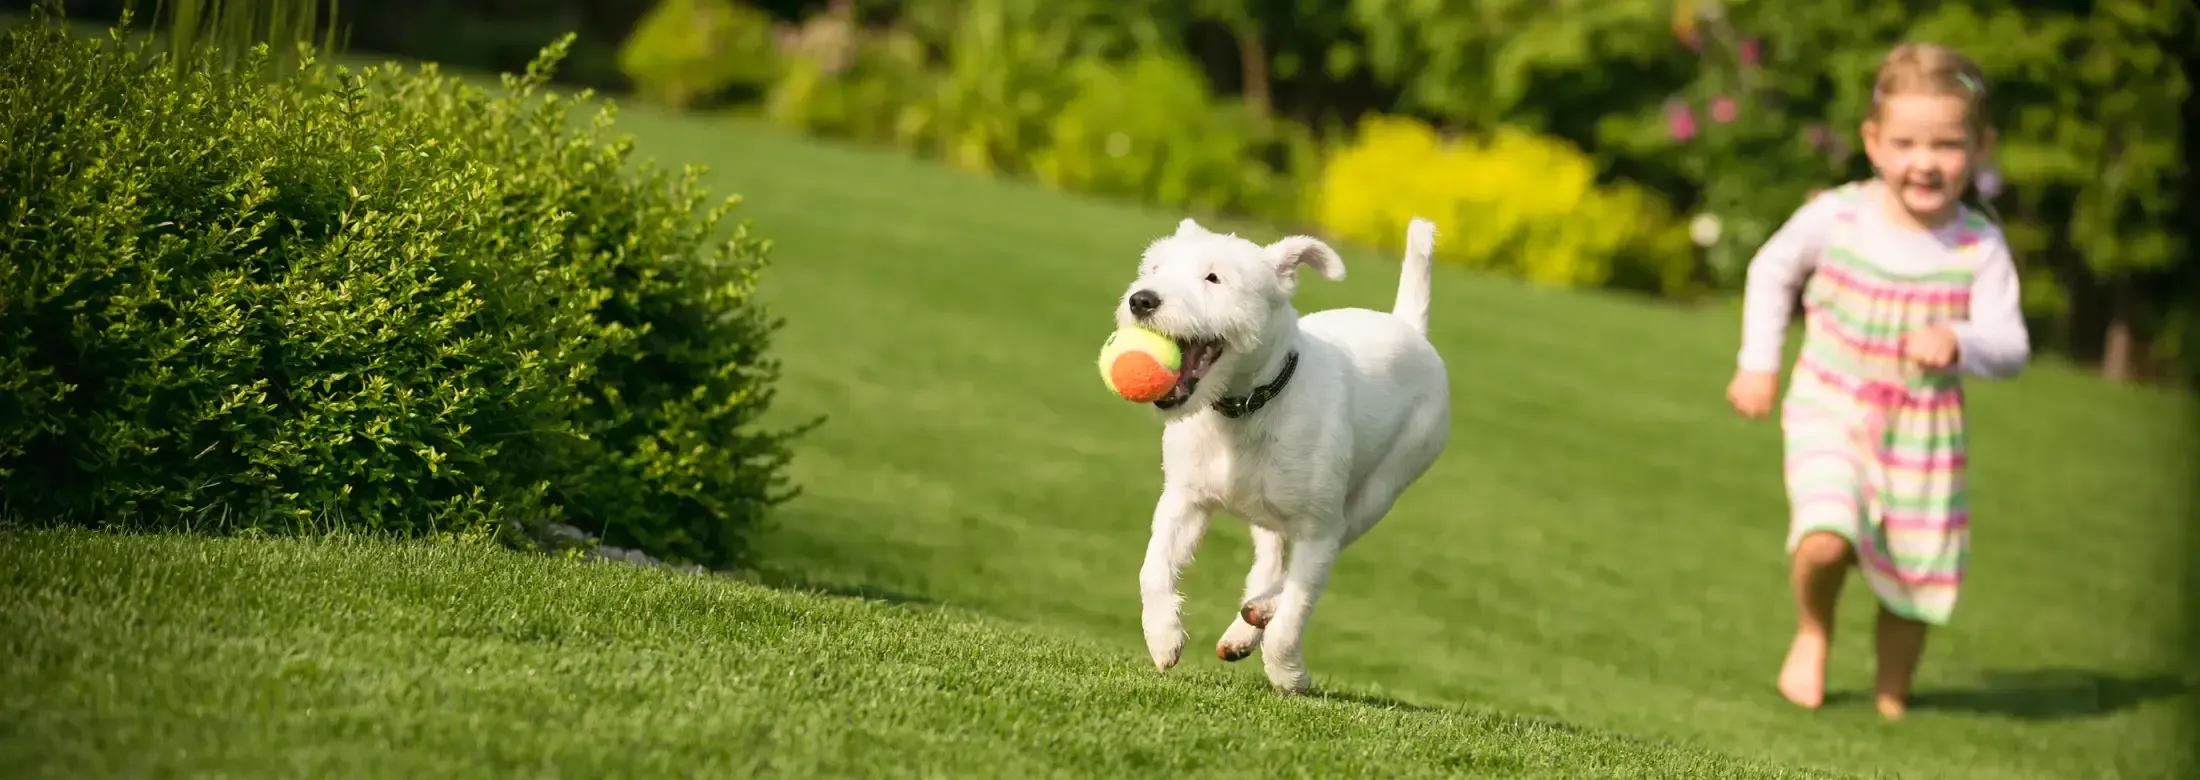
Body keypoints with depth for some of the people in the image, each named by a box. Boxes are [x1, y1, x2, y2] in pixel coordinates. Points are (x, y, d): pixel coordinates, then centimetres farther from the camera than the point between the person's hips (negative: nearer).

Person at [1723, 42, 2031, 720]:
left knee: (1915, 575, 11)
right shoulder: (1834, 218, -13)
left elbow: (2010, 347, -15)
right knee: (1825, 541, -25)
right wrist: (1758, 364, 5)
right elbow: (1771, 272, 7)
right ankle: (1813, 630, 9)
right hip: (1830, 414, -2)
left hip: (1924, 433, 2)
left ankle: (1891, 694, 39)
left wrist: (1957, 344, -36)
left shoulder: (1980, 248, -13)